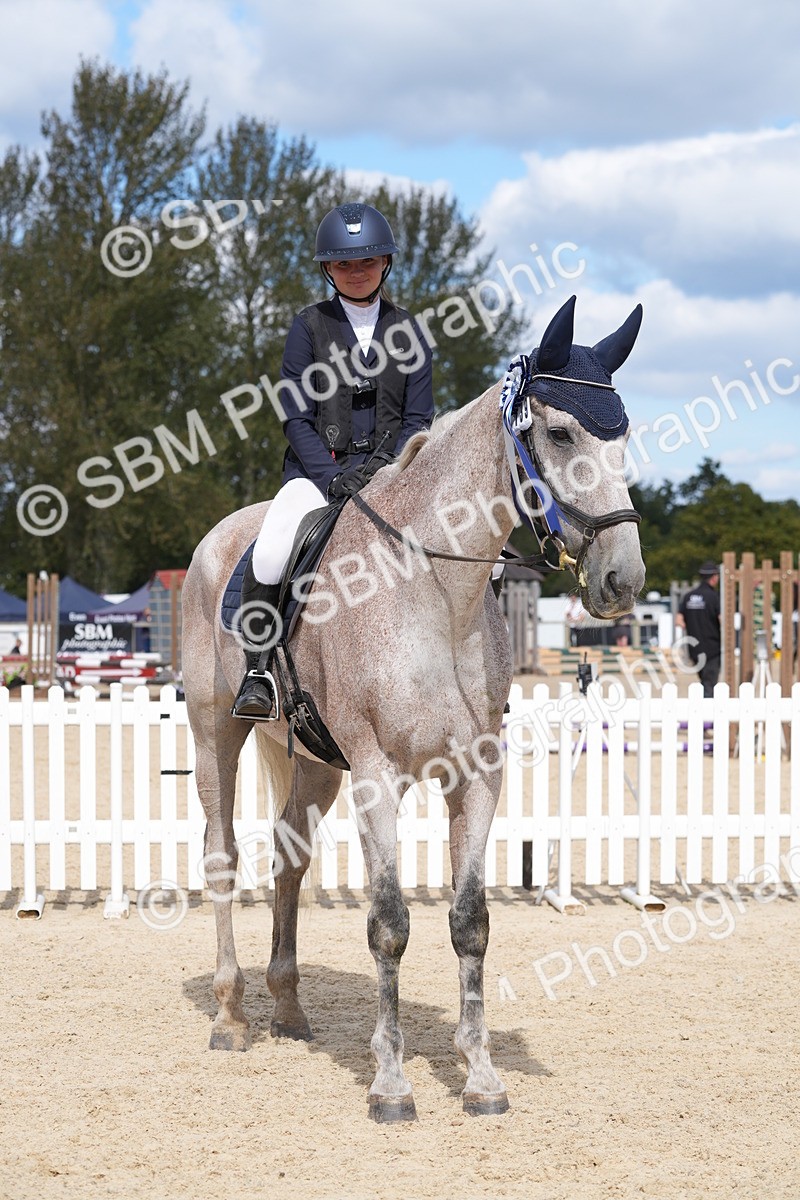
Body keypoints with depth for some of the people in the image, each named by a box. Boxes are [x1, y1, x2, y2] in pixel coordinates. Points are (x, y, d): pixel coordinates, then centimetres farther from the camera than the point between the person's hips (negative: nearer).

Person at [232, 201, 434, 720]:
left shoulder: (407, 330, 10)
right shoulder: (310, 326, 5)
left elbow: (418, 418, 7)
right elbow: (297, 417, 1)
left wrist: (383, 467, -12)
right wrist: (333, 478, -14)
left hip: (389, 472, 1)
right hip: (318, 469, -1)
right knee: (269, 556, -30)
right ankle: (258, 673, -13)